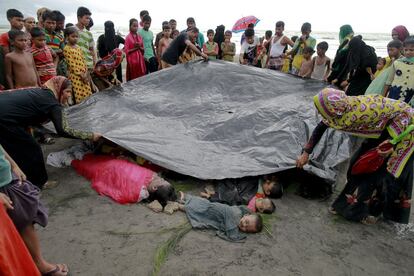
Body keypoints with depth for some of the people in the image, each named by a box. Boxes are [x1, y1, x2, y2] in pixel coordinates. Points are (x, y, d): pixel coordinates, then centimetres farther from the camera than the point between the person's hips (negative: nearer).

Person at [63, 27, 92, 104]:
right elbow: (71, 64, -12)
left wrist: (87, 73, 2)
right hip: (75, 76, -7)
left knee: (88, 96, 6)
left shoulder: (78, 47, 14)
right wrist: (80, 74, -15)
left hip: (84, 75, 7)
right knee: (79, 98, -6)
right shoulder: (66, 49, -7)